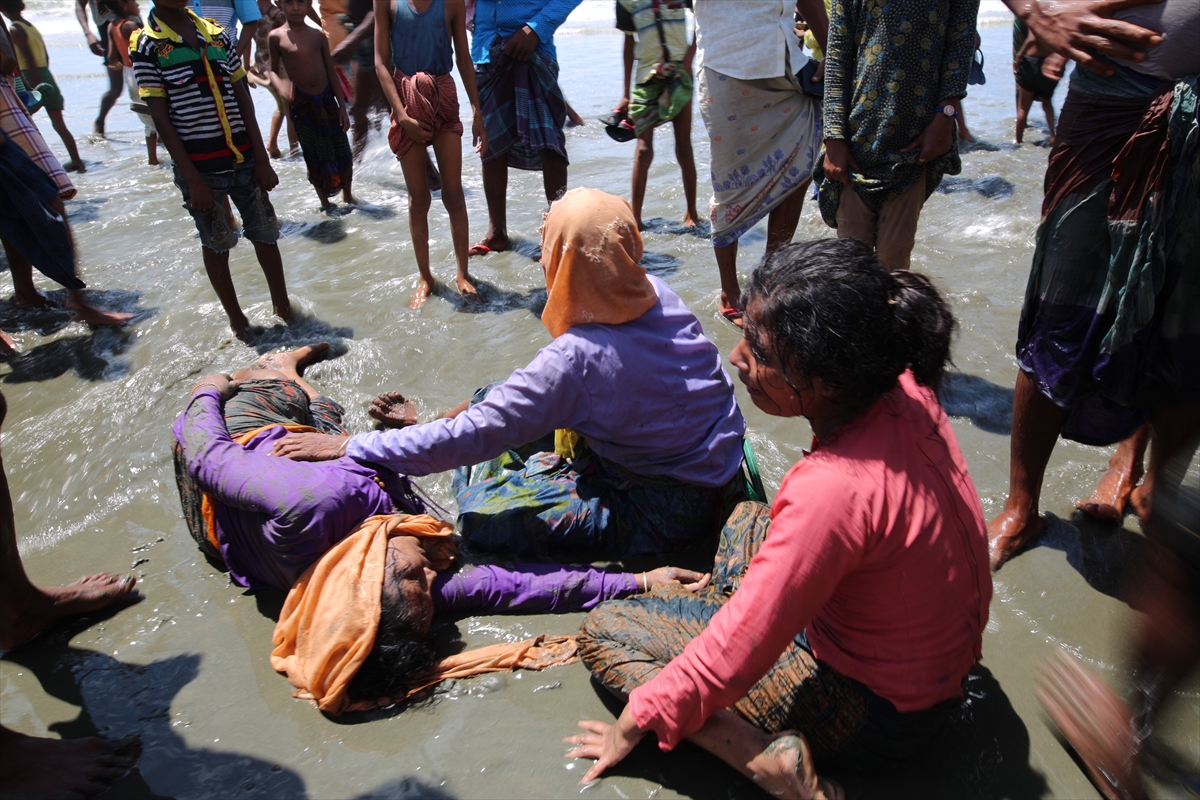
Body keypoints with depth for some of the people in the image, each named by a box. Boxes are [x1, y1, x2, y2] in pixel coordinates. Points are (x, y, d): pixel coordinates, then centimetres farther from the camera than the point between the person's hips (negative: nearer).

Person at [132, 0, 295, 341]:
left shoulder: (216, 34, 7)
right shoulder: (146, 44, -4)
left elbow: (243, 101, 6)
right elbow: (161, 119, -8)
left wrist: (262, 159, 0)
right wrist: (193, 179, -13)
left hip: (243, 158, 3)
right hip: (199, 166, -3)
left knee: (265, 235, 9)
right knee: (216, 244, 8)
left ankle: (283, 306, 25)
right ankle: (236, 317, 22)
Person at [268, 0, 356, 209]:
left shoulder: (318, 36, 2)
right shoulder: (276, 37, -4)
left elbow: (331, 73, 5)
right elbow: (273, 70, 2)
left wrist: (342, 107, 2)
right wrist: (281, 86, -20)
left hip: (327, 100, 2)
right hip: (301, 105, -2)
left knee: (343, 153, 6)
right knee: (315, 157, 4)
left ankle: (348, 196, 27)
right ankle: (325, 202, 20)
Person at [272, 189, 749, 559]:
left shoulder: (578, 359, -32)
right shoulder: (659, 295, -8)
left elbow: (474, 435, -27)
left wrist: (348, 446, -17)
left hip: (667, 513, -7)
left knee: (481, 516, -10)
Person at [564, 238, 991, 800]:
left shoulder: (834, 489, -38)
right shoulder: (904, 392, -16)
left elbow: (734, 653, -27)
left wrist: (632, 726, -13)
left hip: (879, 714, -8)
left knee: (603, 630, -5)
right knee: (745, 521, 27)